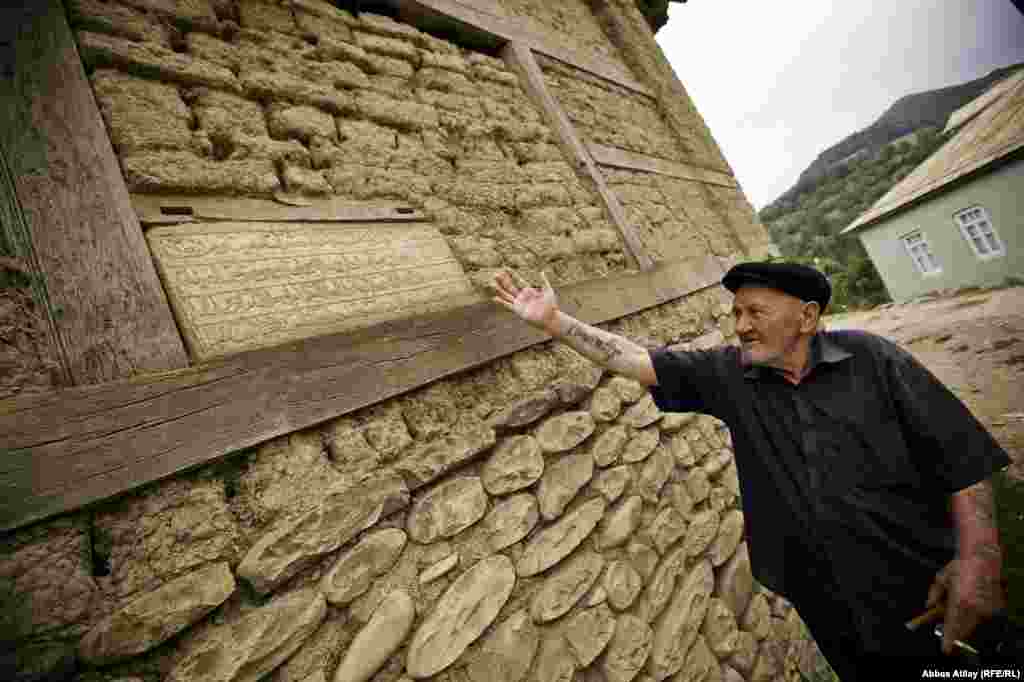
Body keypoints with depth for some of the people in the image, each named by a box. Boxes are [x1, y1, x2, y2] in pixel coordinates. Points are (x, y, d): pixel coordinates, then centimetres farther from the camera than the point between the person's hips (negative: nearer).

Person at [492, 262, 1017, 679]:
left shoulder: (869, 358, -11)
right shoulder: (729, 374, -7)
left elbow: (961, 455, -9)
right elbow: (635, 360, -12)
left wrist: (976, 555, -18)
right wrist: (553, 321, -17)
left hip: (928, 591, -1)